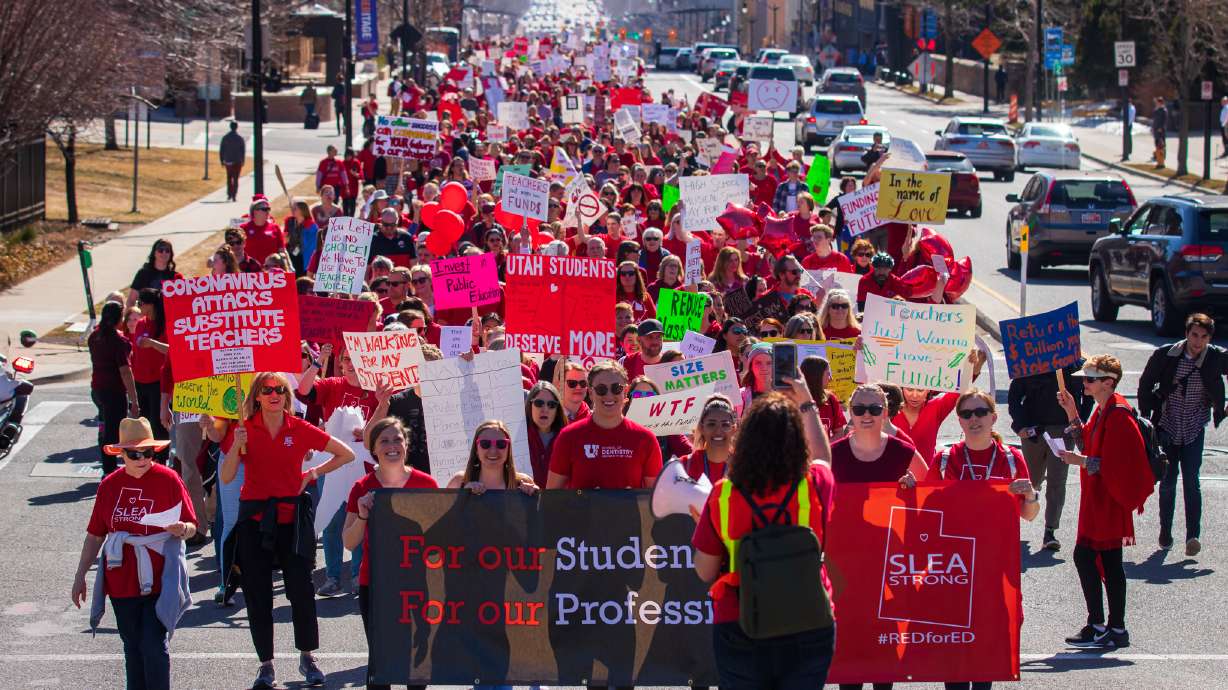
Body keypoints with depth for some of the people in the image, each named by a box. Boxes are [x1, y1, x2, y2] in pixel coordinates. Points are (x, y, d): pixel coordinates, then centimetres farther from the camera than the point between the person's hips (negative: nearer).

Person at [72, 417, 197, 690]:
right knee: (133, 649, 11)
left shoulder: (168, 480, -5)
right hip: (121, 583, 4)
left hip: (159, 582, -4)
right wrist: (80, 576, 12)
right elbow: (95, 535, 12)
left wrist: (181, 529, -25)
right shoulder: (110, 485, 5)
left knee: (154, 647, -10)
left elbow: (191, 528, -2)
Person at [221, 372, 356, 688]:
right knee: (257, 595, 2)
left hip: (292, 517, -1)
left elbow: (347, 454, 7)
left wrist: (315, 473, 1)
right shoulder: (243, 429, 0)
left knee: (301, 590, 0)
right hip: (254, 519, 1)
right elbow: (226, 478, -5)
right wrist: (236, 446, -18)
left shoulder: (300, 430, -1)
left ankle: (307, 658, 18)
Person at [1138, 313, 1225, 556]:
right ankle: (1165, 533, 21)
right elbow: (1145, 385, 4)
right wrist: (1146, 417, 2)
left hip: (1194, 430, -1)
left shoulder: (1217, 358, -9)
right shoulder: (1165, 355, -8)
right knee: (1167, 482, 6)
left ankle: (1193, 536, -9)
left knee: (1191, 482, -10)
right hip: (1167, 429, 1)